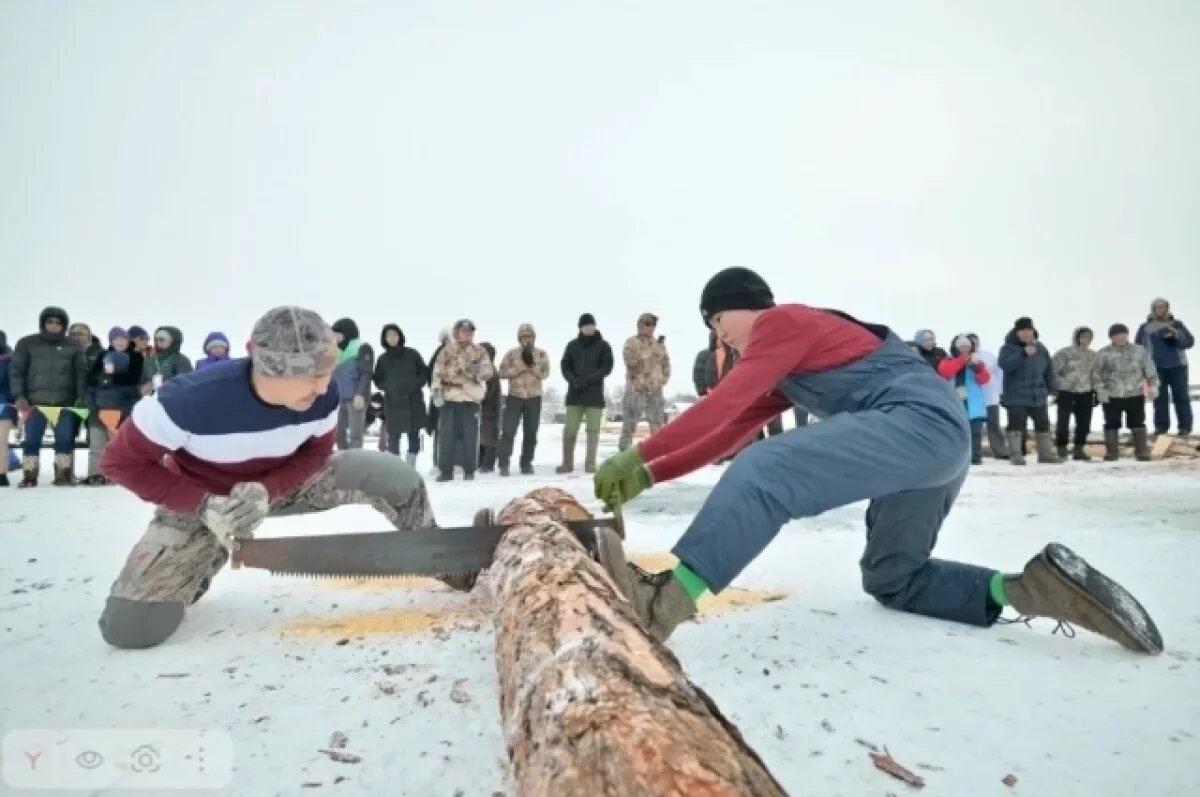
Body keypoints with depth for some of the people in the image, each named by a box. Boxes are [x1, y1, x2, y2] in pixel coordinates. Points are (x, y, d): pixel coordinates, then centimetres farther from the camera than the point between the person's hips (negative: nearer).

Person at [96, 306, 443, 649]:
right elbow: (121, 462, -23)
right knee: (129, 627, -16)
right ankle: (205, 561, 16)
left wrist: (267, 491, -28)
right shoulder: (192, 398, -36)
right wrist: (204, 506, -32)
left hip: (283, 482, 3)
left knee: (397, 479, -14)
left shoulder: (322, 395, -26)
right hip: (200, 501, -2)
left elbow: (316, 453, -8)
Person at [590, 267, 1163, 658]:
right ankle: (1034, 587, 8)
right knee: (892, 583, 21)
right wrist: (649, 475, 16)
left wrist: (637, 455, -8)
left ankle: (665, 600, -44)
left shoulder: (782, 322, 0)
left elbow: (722, 405, -10)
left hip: (920, 418, -11)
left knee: (767, 469, -28)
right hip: (938, 442, 11)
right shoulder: (778, 369, 28)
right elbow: (729, 433, 23)